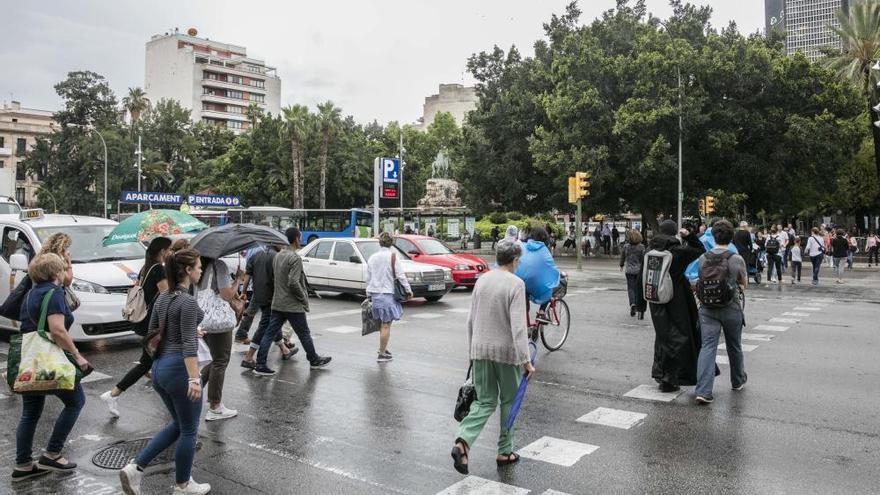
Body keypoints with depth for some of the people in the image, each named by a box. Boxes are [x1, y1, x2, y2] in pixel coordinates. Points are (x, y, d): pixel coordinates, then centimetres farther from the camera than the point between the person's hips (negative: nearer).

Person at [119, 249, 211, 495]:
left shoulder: (162, 298, 9)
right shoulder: (188, 301, -17)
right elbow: (188, 345, -23)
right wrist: (194, 379, -26)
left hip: (159, 367, 9)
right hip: (180, 368, -9)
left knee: (178, 424, 21)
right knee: (189, 430, 9)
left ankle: (135, 468, 12)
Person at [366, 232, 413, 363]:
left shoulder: (372, 258, 10)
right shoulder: (393, 257, -8)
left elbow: (368, 278, 14)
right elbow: (401, 275, -10)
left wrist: (368, 294, 21)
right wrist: (408, 290, -1)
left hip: (374, 293, 6)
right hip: (387, 293, -6)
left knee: (382, 322, 19)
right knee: (386, 325, -1)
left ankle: (383, 348, 25)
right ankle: (382, 354, 1)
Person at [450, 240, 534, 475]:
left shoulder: (482, 280, 6)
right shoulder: (516, 284, -12)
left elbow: (471, 319, 10)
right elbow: (518, 325, -19)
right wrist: (526, 360, -18)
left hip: (480, 350, 5)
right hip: (506, 351, -5)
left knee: (485, 402, 12)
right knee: (509, 401, 14)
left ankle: (463, 440, -9)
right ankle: (505, 451, 23)